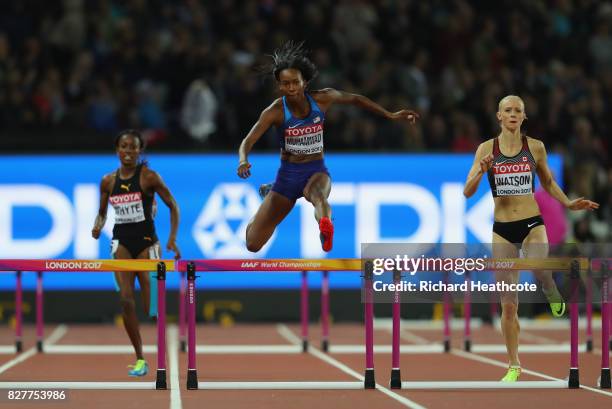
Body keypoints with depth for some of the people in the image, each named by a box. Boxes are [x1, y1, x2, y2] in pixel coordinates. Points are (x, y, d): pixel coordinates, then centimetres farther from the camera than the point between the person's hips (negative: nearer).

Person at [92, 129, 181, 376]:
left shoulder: (149, 177, -6)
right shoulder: (108, 181, 5)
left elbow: (173, 206, -3)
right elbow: (102, 212, 17)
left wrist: (172, 240, -12)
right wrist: (98, 226, -6)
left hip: (146, 241, -2)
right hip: (121, 241, 3)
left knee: (152, 304, -5)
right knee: (126, 298, -14)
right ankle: (140, 359, -6)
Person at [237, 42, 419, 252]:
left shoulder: (322, 99, -9)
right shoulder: (275, 111, -15)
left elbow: (355, 99, 10)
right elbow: (247, 142, -20)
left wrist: (391, 115, 11)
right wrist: (243, 161, -43)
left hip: (316, 171, -1)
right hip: (287, 174, 1)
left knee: (317, 193, -40)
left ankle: (325, 223, -74)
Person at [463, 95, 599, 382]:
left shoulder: (535, 147, 2)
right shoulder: (486, 149, -1)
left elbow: (548, 182, 16)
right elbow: (467, 192, -3)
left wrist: (569, 204, 4)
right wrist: (481, 171, -21)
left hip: (532, 224, -1)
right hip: (502, 229, 1)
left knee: (539, 270, -35)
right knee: (508, 304, 4)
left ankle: (552, 294, 3)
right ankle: (514, 366, 18)